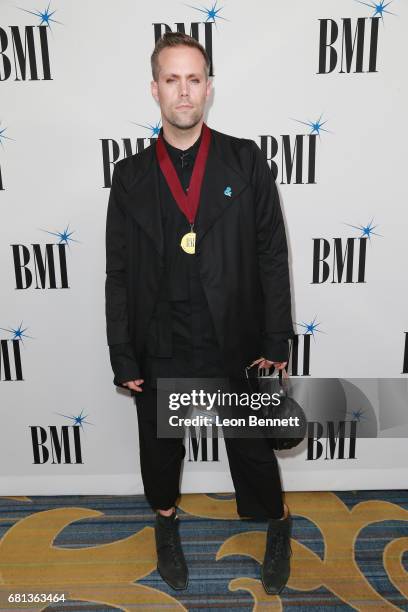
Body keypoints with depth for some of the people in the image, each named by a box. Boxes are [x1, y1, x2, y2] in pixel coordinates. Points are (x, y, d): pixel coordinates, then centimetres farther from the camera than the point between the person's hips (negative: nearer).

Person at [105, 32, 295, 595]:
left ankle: (277, 525, 46)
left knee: (253, 447, 16)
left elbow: (272, 255, -3)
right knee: (160, 445, 20)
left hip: (236, 343, -1)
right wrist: (123, 358, -1)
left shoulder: (246, 162, -3)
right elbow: (119, 273, 0)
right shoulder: (131, 176, 0)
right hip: (160, 347, 2)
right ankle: (166, 521, 51)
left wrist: (276, 342, -5)